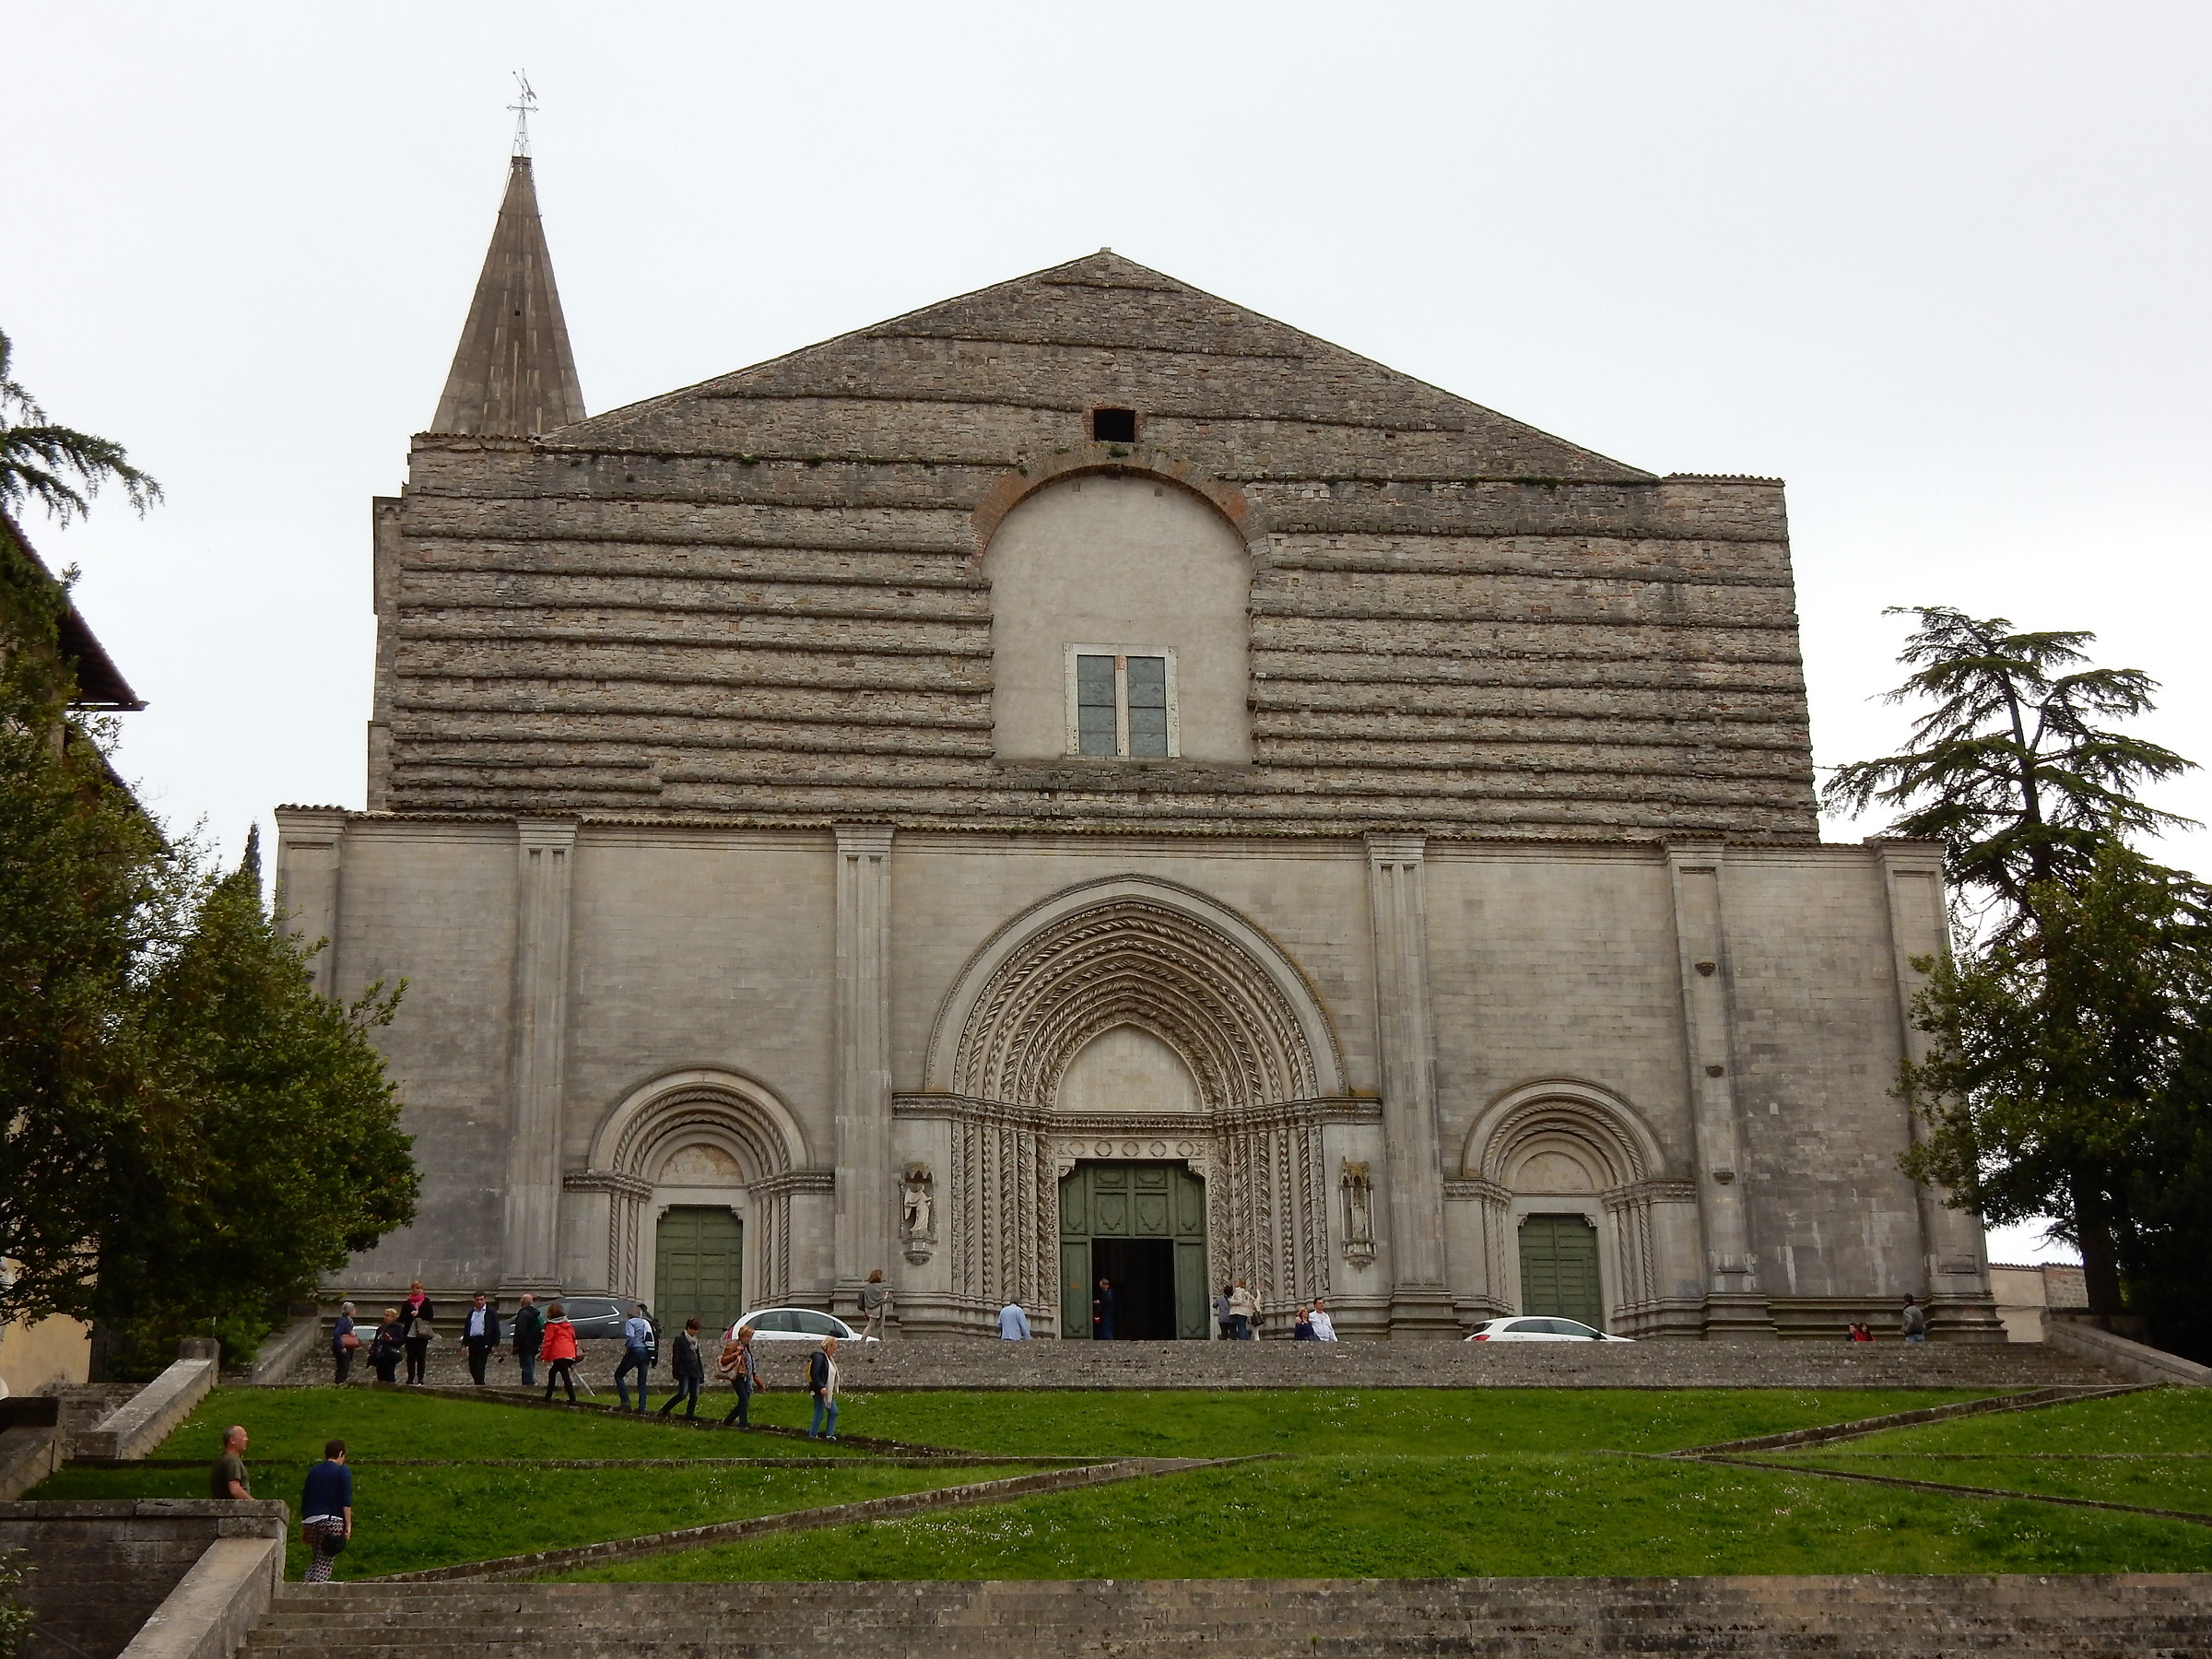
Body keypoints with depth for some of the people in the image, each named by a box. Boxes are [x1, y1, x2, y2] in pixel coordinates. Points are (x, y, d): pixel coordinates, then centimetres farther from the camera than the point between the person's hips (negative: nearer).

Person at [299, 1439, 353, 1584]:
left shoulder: (313, 1471, 16)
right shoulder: (343, 1472, 1)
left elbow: (304, 1501, 18)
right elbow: (346, 1501, -9)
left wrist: (303, 1529, 23)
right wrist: (348, 1524, -9)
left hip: (310, 1520, 5)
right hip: (331, 1520, -5)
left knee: (315, 1559, 19)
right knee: (324, 1564, -4)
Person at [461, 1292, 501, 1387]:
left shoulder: (491, 1312, 2)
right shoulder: (471, 1312, 17)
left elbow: (496, 1329, -1)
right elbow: (466, 1328, 19)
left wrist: (495, 1345, -7)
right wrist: (464, 1344, 11)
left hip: (484, 1342, -6)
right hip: (472, 1342, 6)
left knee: (480, 1367, -12)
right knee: (472, 1368, 8)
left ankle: (479, 1386, -10)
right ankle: (481, 1386, 23)